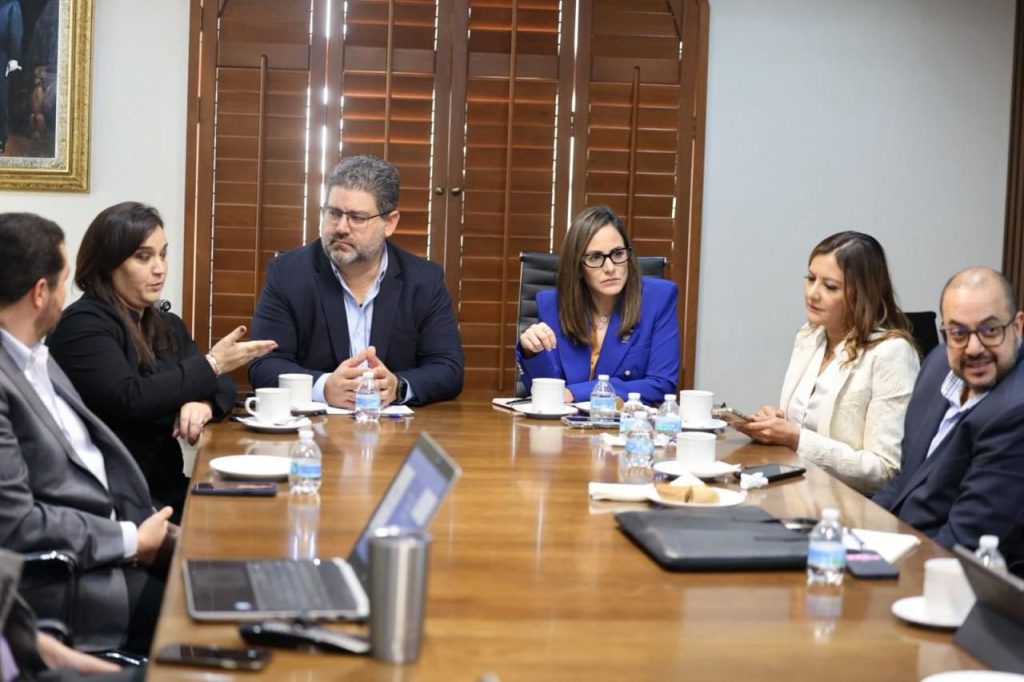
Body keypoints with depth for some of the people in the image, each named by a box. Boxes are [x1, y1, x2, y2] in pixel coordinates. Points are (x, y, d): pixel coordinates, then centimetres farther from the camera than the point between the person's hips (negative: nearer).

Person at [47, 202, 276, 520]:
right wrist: (209, 364, -13)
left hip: (167, 490, 7)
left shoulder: (168, 325, 16)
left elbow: (222, 387, 9)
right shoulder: (82, 326, -8)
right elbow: (128, 401, -20)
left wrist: (204, 403, -15)